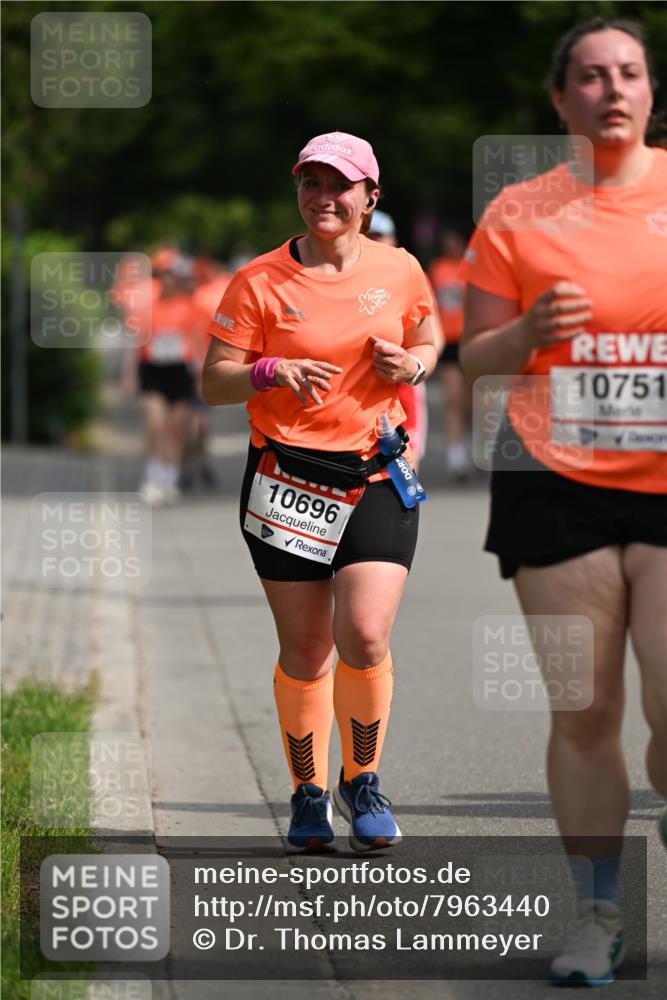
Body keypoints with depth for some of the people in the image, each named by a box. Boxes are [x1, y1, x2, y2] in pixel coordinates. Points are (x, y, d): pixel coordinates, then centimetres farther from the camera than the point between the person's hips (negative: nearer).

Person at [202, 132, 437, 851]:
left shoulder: (400, 271, 5)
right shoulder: (260, 282, -2)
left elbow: (427, 342, 22)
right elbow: (213, 384, -1)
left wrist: (410, 364, -2)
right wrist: (271, 372, -21)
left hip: (377, 478, 1)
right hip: (287, 478, -1)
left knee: (365, 637, -14)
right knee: (304, 648, 2)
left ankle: (362, 782, 9)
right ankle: (308, 793, 22)